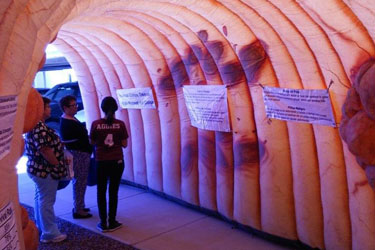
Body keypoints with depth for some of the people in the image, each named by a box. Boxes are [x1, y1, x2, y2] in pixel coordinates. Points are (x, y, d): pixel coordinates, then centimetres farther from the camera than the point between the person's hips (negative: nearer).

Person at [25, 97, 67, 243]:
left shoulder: (36, 125, 10)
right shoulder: (39, 127, -24)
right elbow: (45, 150, -27)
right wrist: (58, 166, -19)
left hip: (40, 169, 11)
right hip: (46, 170, -11)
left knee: (41, 199, 20)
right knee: (46, 201, -1)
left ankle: (42, 228, 34)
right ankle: (50, 234, 10)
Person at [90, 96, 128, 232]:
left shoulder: (96, 124, -8)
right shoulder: (120, 124, -7)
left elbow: (92, 142, 2)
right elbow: (124, 144, -2)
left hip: (101, 162, 0)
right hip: (117, 161, 0)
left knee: (101, 192, 11)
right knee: (113, 192, 9)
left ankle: (103, 223, 14)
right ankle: (112, 222, 15)